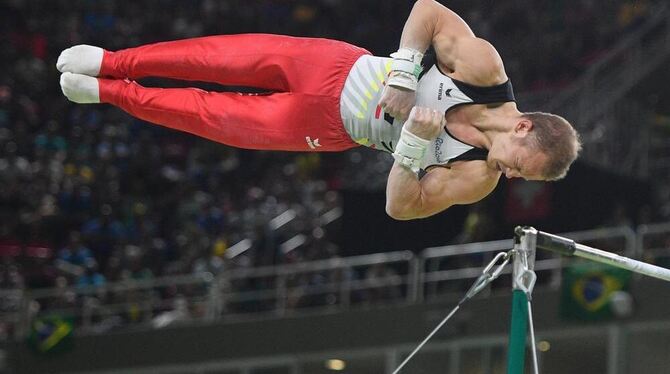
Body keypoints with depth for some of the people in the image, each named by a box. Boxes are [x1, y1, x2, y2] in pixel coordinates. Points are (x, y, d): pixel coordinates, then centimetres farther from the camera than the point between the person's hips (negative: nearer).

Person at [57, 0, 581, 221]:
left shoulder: (477, 181, -22)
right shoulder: (483, 65, -26)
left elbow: (400, 207, -19)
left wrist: (416, 146, -36)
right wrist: (403, 73, -27)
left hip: (334, 130, 0)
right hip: (337, 71, 0)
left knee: (217, 118, 6)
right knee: (225, 58, 4)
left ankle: (115, 94, 27)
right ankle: (111, 64, 27)